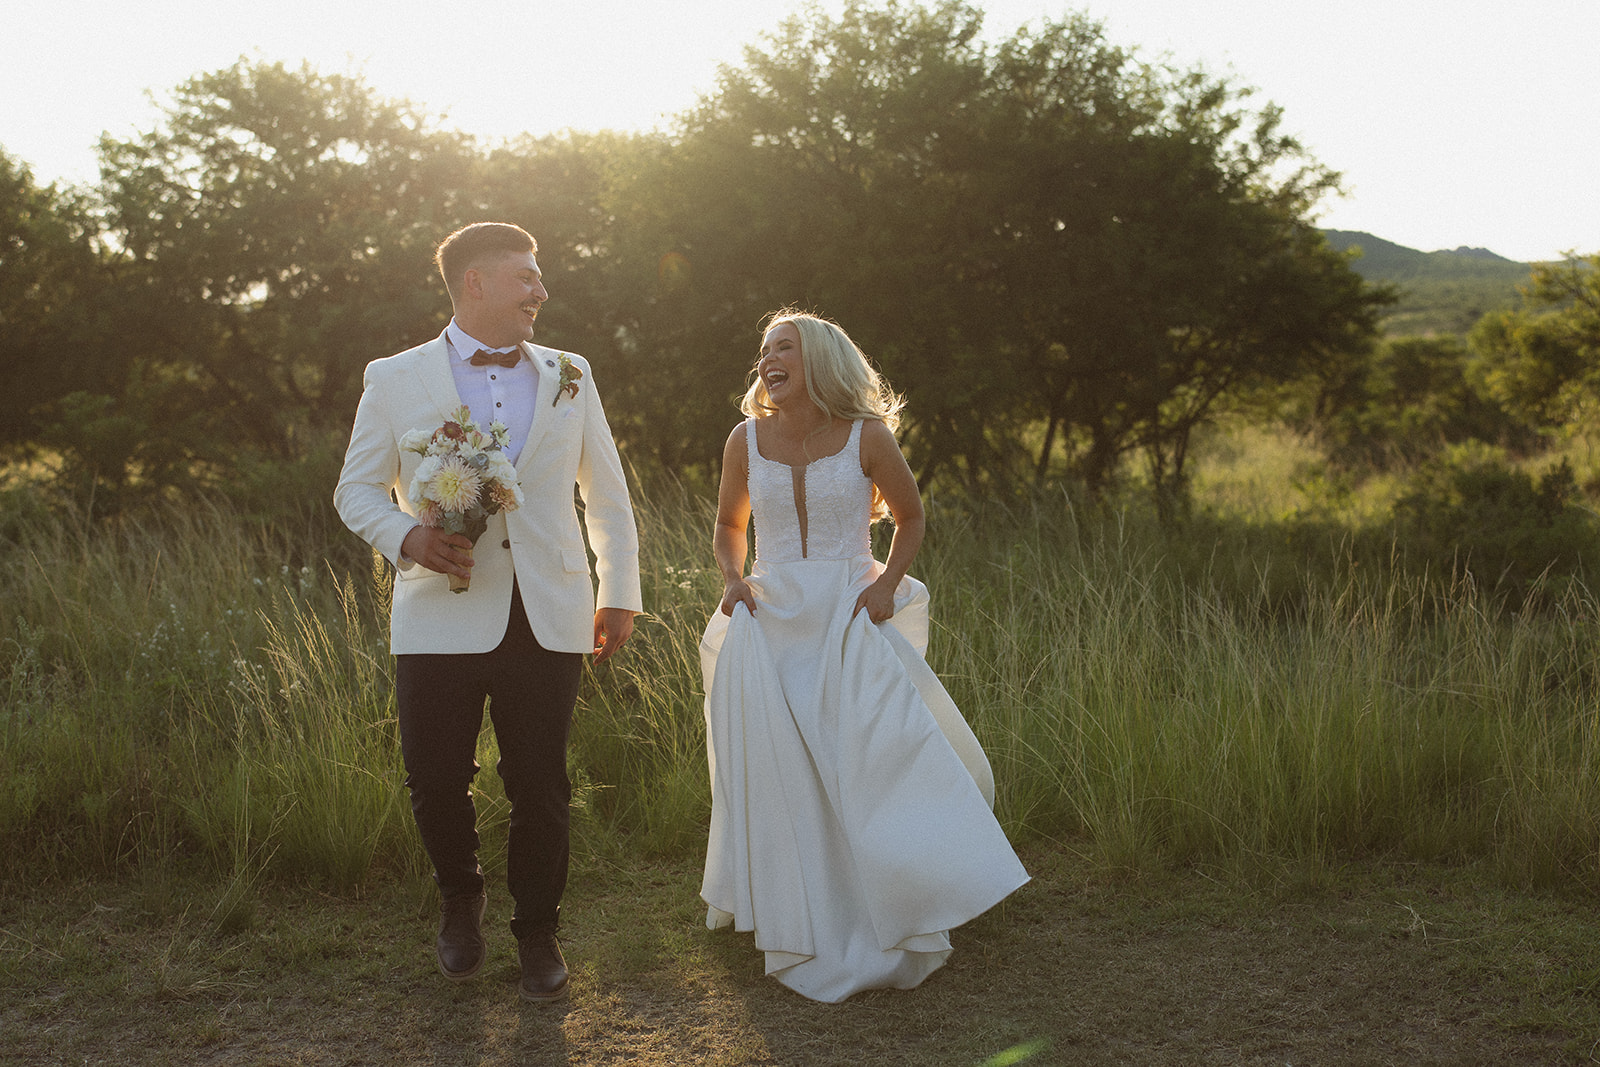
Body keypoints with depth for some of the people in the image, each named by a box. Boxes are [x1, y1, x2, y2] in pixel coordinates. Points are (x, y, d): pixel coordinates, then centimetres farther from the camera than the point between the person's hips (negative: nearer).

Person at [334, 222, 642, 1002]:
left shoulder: (569, 376, 12)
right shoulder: (395, 379, 4)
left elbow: (607, 494, 17)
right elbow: (357, 490, 7)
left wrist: (620, 595, 13)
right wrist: (408, 537, -13)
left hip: (547, 619, 1)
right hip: (440, 618, -1)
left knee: (540, 789, 4)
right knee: (436, 783, 4)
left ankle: (537, 930, 26)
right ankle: (460, 901, 34)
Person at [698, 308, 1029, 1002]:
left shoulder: (867, 437, -5)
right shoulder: (746, 441, 2)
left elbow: (909, 516, 9)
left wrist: (888, 583, -5)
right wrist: (732, 577, 0)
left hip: (851, 627, -2)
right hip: (769, 626, 2)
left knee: (873, 770, -6)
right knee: (779, 783, 3)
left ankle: (888, 932, 12)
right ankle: (803, 934, 20)